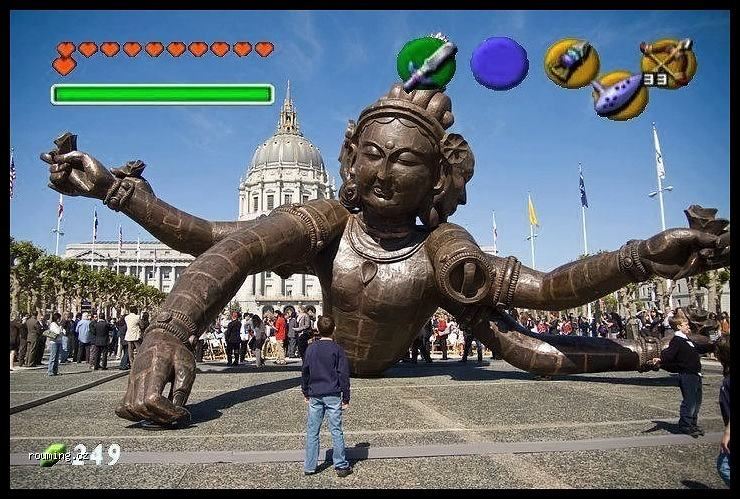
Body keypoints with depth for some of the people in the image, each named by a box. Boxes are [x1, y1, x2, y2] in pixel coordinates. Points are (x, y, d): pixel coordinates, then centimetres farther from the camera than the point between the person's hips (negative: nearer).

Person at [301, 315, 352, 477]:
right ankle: (341, 465, 9)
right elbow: (343, 375, -7)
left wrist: (306, 393, 20)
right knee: (336, 431, 3)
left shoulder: (311, 348, 3)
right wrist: (346, 398, -1)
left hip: (314, 396, 3)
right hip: (333, 396, -3)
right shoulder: (337, 350, -7)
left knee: (312, 431, 9)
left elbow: (305, 372, 10)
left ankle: (309, 466, 15)